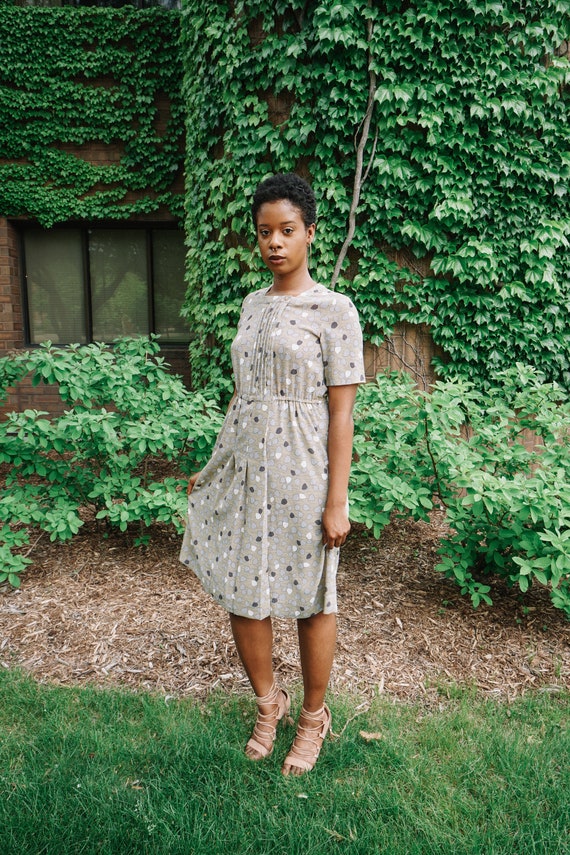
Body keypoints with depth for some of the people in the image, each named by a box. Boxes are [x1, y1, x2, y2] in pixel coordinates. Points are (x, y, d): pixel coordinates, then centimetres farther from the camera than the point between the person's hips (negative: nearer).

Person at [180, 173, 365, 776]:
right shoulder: (252, 304, 11)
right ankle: (267, 703, 38)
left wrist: (336, 502, -12)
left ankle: (313, 717, 34)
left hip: (301, 472, -6)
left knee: (311, 600, 9)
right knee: (241, 594, 13)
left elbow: (341, 412, -10)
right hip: (243, 468, 6)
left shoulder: (334, 310, -8)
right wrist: (215, 467, 16)